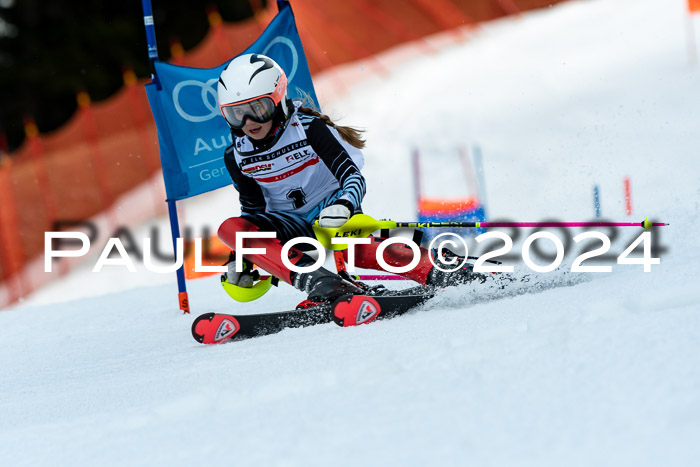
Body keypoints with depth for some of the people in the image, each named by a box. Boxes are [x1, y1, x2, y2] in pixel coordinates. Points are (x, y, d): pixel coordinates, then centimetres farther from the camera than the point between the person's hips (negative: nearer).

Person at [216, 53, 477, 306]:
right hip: (288, 225, 5)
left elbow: (354, 177, -22)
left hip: (329, 208, -5)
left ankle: (437, 273, -43)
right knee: (229, 229, -25)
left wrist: (344, 206, -43)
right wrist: (241, 258, 2)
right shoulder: (237, 156, -3)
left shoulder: (308, 128, -16)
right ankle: (309, 279, -42)